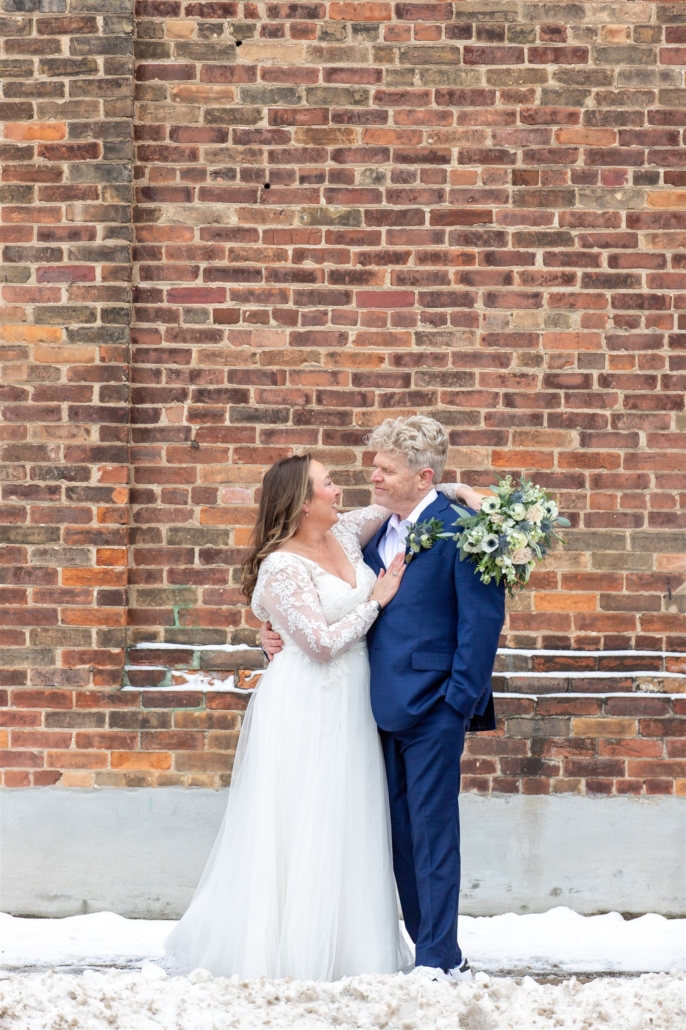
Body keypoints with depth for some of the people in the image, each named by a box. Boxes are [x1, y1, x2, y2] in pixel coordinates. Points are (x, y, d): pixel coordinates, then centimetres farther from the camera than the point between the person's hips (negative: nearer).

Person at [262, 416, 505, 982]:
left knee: (431, 830, -5)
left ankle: (439, 960, 2)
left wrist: (460, 702, -16)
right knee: (401, 834, 10)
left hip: (432, 708, -8)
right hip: (386, 708, 8)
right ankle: (438, 954, 19)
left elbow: (483, 618, -13)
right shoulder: (379, 535, 14)